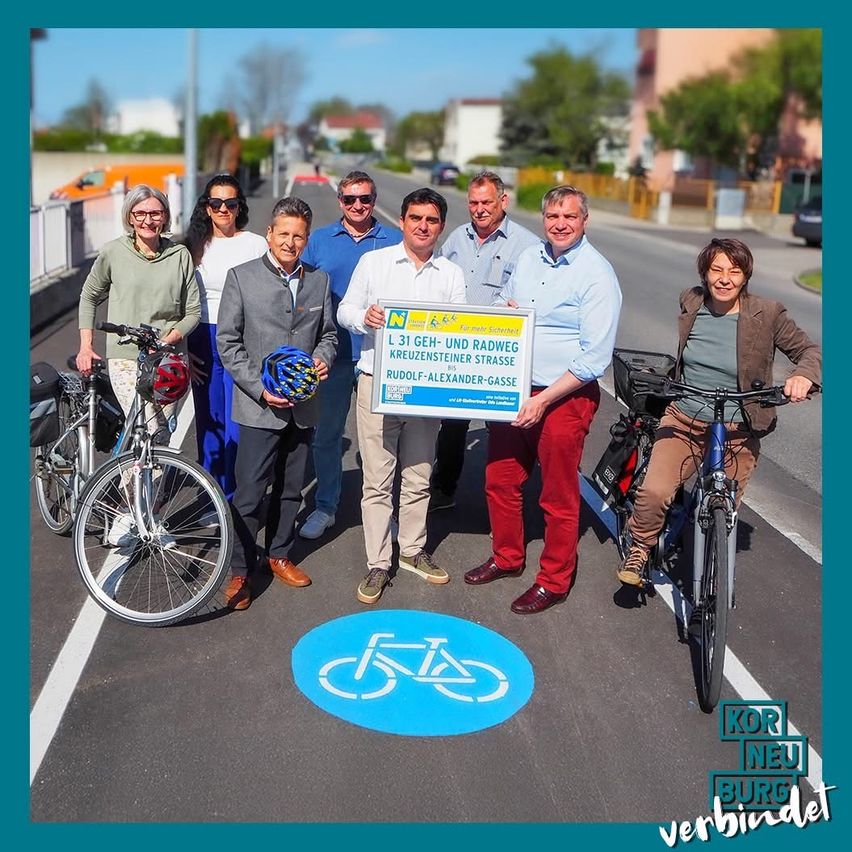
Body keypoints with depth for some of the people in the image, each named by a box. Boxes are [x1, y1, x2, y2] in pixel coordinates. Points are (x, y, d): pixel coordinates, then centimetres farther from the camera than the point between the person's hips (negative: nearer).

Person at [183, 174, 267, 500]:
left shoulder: (255, 244, 1)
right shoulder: (194, 246, 9)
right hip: (203, 342, 3)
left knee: (237, 426, -5)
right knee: (208, 422, 8)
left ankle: (237, 497, 9)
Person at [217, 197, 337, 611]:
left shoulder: (319, 280, 8)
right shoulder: (241, 277, -3)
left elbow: (328, 334, 16)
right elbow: (227, 342, -5)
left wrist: (322, 358, -7)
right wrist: (260, 388, -14)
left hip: (303, 406, 4)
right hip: (259, 406, -4)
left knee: (291, 489, 16)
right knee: (249, 494, -4)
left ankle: (279, 554, 34)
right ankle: (240, 570, 11)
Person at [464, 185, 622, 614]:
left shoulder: (597, 275, -13)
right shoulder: (528, 257, 8)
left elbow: (594, 358, -17)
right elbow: (500, 304, 24)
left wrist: (543, 400, -20)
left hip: (565, 398, -6)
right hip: (511, 390, 7)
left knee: (558, 497, 5)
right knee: (499, 481, 15)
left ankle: (554, 581, 22)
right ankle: (506, 558, 35)